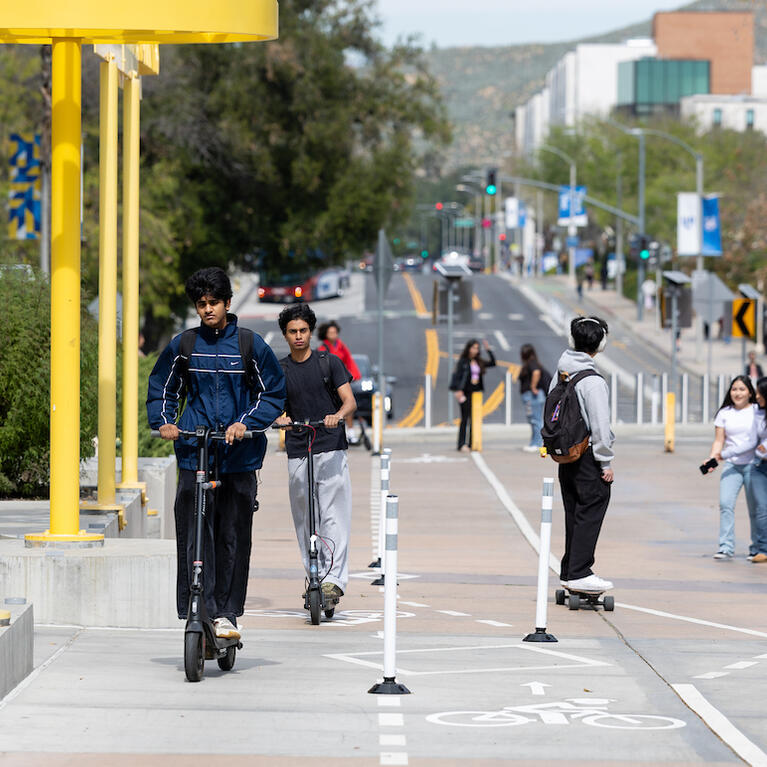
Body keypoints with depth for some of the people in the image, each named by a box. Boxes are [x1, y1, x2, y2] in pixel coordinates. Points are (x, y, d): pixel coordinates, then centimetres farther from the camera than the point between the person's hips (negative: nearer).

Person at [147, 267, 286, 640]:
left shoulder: (250, 345, 3)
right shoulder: (183, 346, 8)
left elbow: (275, 394, 7)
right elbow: (161, 389, 18)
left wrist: (247, 423, -8)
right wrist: (163, 421, -1)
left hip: (239, 457, 0)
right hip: (194, 454, 0)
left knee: (233, 537, 2)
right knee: (194, 537, -8)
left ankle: (226, 614, 11)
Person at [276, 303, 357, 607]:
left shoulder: (329, 362, 5)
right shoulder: (279, 370, 11)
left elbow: (349, 401, -2)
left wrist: (338, 415, -24)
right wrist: (280, 419, -18)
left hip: (331, 449, -2)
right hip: (297, 453, 3)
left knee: (334, 517, -11)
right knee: (305, 521, 2)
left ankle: (334, 579, -17)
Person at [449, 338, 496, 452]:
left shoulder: (479, 361, 10)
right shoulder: (463, 361, -6)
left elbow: (492, 363, 14)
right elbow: (457, 375, -10)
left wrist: (488, 350, 4)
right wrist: (458, 390, -19)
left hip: (476, 392, 6)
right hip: (465, 393, -6)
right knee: (465, 418, -7)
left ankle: (472, 444, 9)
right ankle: (462, 444, -6)